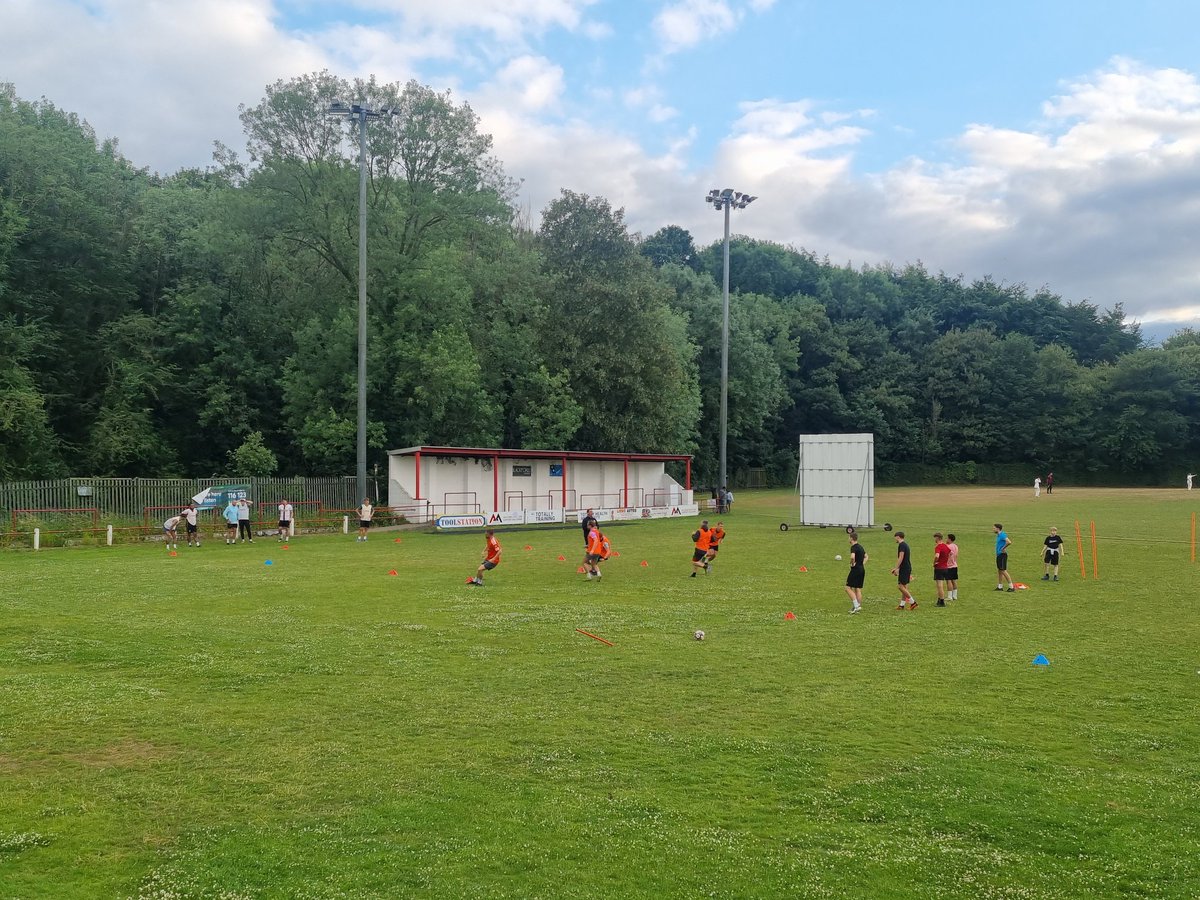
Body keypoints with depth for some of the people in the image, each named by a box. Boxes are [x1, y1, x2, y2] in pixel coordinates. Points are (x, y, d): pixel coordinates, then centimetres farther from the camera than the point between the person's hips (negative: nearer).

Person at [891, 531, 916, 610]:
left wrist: (896, 568, -19)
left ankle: (913, 602, -7)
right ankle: (902, 605, 13)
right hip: (907, 568, 10)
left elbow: (901, 558, -21)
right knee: (904, 586, 11)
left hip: (904, 568, -10)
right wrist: (896, 569, 26)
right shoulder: (905, 544, 17)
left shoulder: (901, 545, -13)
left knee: (901, 586, -8)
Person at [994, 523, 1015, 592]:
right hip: (998, 555, 10)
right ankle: (1000, 586, 18)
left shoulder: (1002, 535, -17)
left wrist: (1003, 548, -21)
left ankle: (1011, 587, -5)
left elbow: (1009, 542, -32)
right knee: (999, 571, 12)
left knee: (1003, 570, -9)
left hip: (1002, 555, -10)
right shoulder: (998, 535, 13)